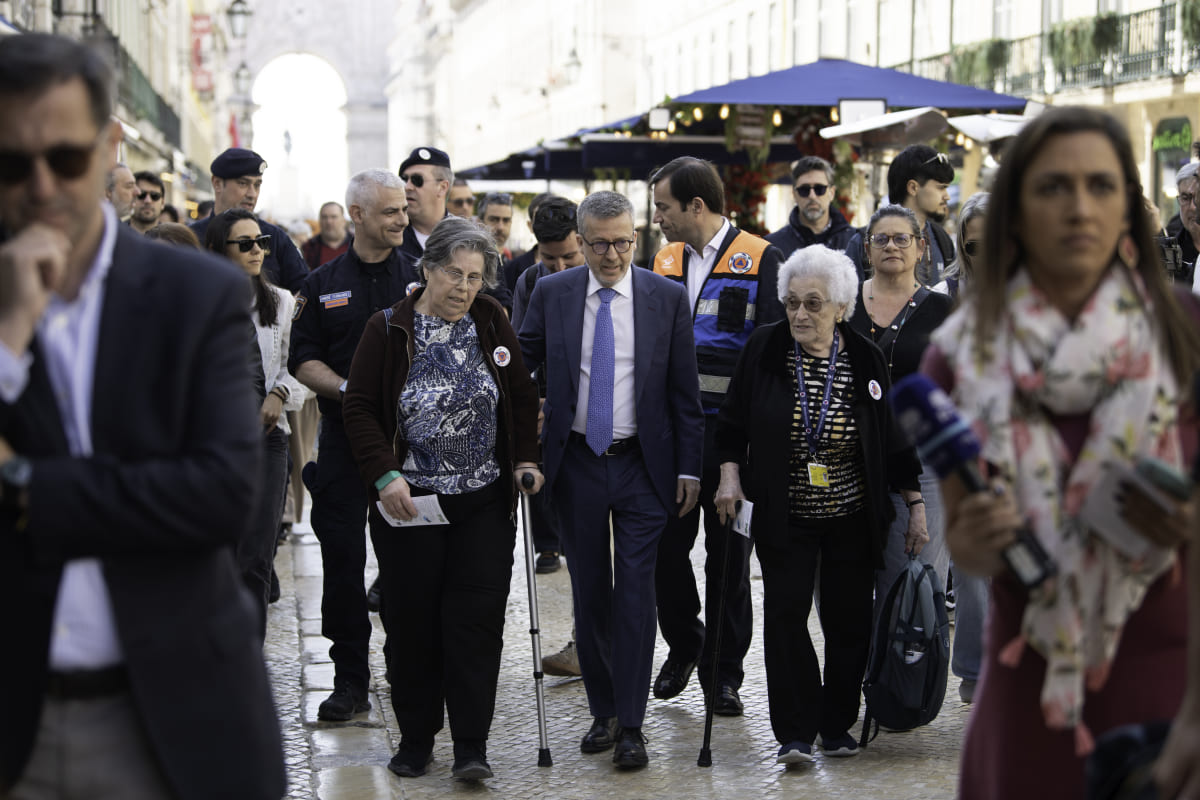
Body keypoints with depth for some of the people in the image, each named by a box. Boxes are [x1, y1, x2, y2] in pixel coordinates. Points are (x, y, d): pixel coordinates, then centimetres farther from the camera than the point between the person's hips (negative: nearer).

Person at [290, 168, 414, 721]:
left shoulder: (420, 278, 5)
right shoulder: (323, 285, 8)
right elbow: (303, 360, 6)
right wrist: (347, 389, -12)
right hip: (344, 435, 1)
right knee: (343, 556, 1)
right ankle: (350, 680, 11)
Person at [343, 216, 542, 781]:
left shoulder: (492, 322, 5)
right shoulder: (388, 330, -3)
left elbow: (522, 395, 14)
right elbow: (361, 409, -3)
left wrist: (525, 459, 4)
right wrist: (385, 476, -14)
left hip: (485, 501, 2)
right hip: (410, 501, -2)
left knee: (477, 618, -4)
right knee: (413, 622, 4)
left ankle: (471, 746, 1)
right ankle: (415, 738, 18)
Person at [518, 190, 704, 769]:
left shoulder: (668, 298, -1)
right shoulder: (551, 293, 1)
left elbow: (684, 391, 1)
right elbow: (517, 362, 11)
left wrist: (688, 467, -1)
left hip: (641, 465, -2)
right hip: (575, 462, 2)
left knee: (635, 592, -4)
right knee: (589, 592, 9)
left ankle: (630, 726, 1)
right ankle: (602, 712, 22)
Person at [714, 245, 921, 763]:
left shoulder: (865, 360, -4)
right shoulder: (763, 349, -5)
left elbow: (894, 440, 3)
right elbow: (732, 421, 6)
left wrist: (916, 505, 4)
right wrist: (730, 473, -5)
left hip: (854, 521, 1)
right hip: (783, 520, 0)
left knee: (848, 620, 3)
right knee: (785, 614, -9)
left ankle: (838, 725, 20)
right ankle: (794, 734, -3)